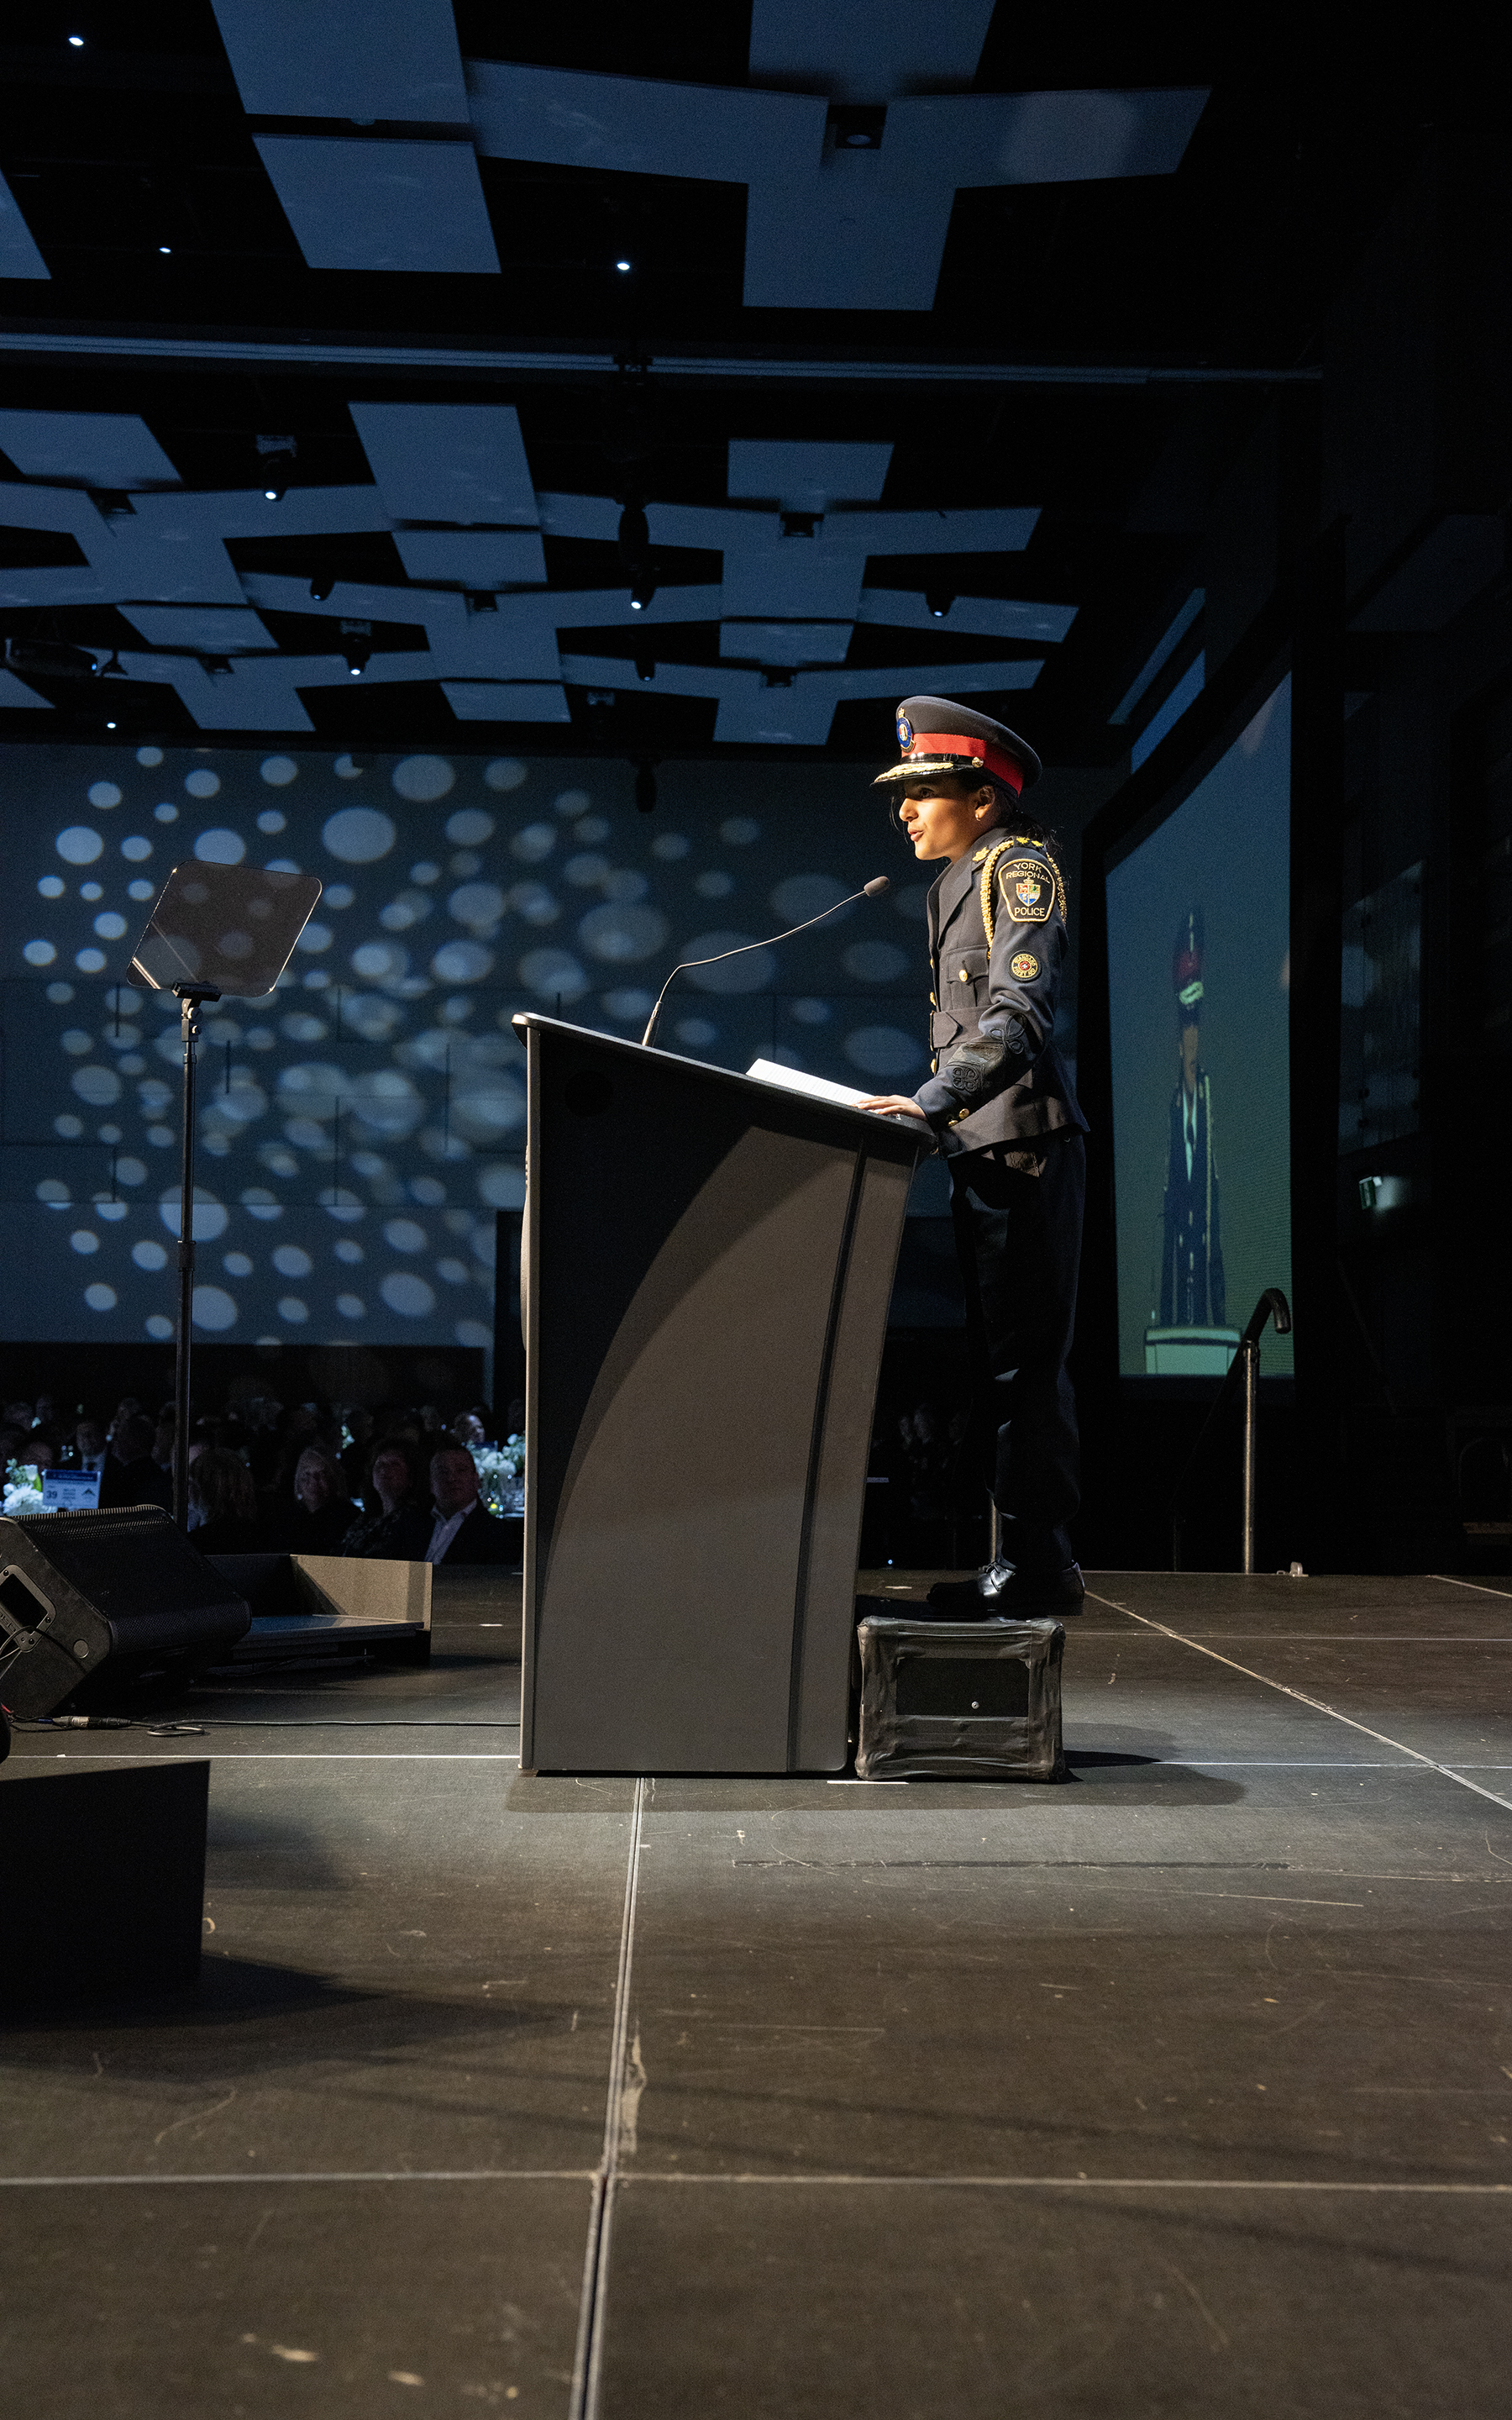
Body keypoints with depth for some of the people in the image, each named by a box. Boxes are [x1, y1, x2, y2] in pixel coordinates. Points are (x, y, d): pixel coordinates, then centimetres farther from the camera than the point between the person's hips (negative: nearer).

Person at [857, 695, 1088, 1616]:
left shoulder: (1021, 867, -7)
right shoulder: (960, 882, 21)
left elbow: (1020, 1013, -22)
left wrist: (931, 1101, -31)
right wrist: (935, 1108, 14)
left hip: (1026, 1142, -10)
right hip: (985, 1148, 10)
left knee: (1022, 1358, -9)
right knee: (1004, 1357, 11)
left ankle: (1038, 1562, -5)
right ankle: (1034, 1561, 17)